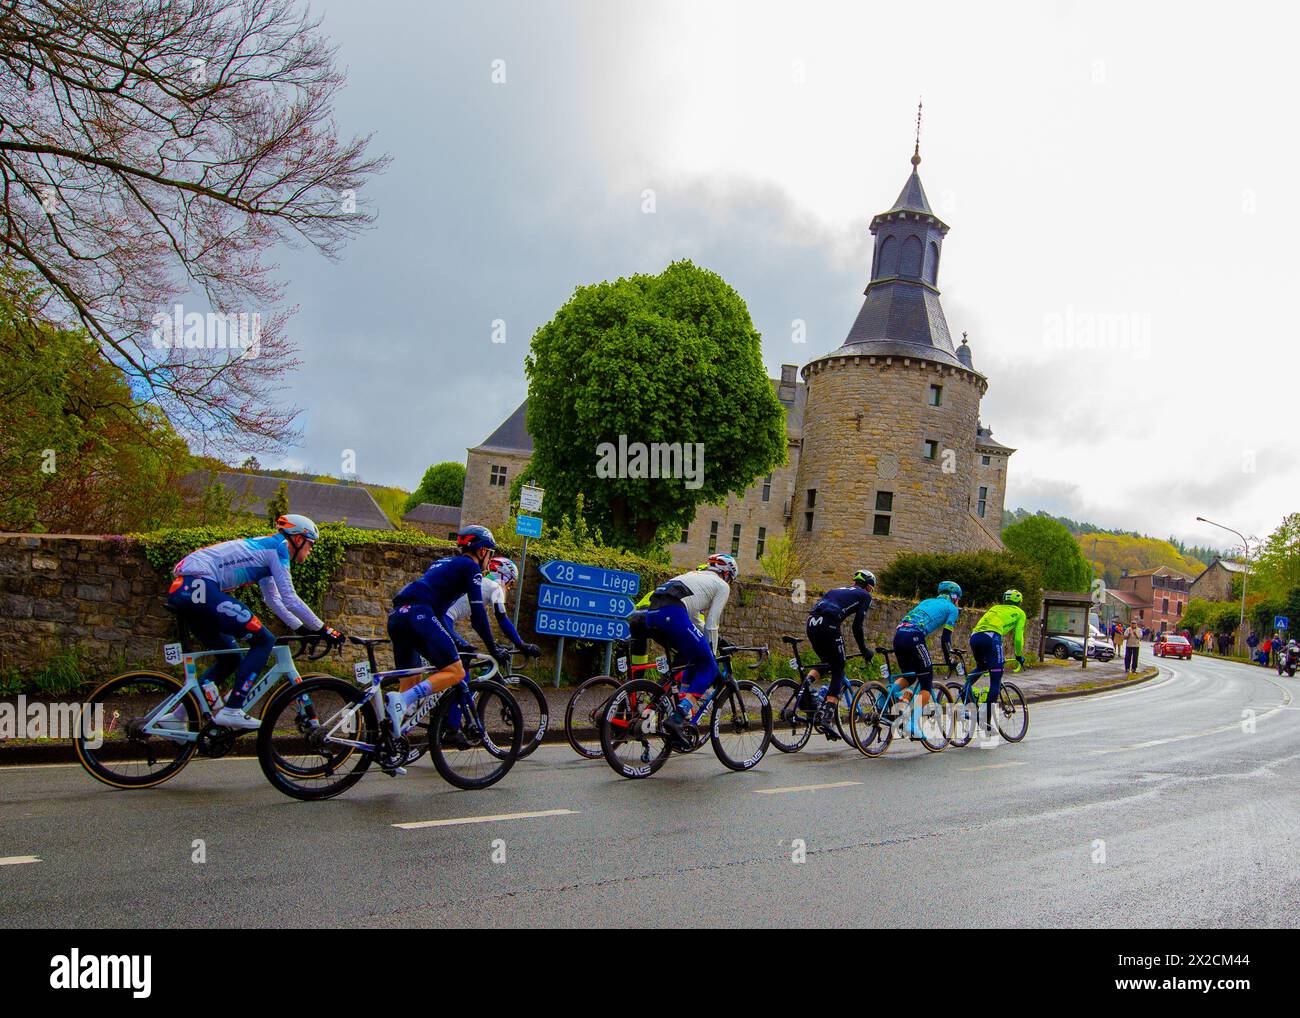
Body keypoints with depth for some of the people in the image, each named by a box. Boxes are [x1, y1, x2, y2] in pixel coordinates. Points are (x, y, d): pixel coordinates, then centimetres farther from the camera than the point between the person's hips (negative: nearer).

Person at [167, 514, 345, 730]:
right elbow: (290, 600, -8)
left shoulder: (264, 551, 26)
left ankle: (180, 714, 17)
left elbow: (274, 600, 32)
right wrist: (323, 630, -1)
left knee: (229, 659, 18)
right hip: (198, 585, -10)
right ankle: (231, 711, -10)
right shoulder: (278, 547, -3)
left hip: (182, 589, 10)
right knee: (263, 641, -6)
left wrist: (303, 629, 29)